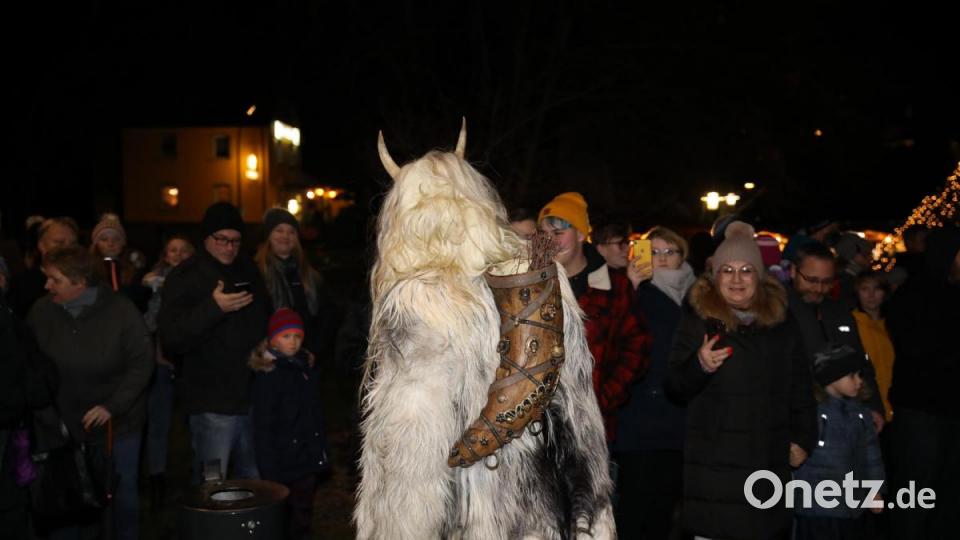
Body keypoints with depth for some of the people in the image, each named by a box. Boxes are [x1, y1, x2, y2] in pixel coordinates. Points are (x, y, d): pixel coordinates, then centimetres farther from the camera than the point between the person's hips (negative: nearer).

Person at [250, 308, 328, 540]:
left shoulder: (308, 368, 9)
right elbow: (263, 426, -13)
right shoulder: (267, 375, -11)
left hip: (310, 460, 6)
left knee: (304, 515, 14)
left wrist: (322, 450, 14)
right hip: (285, 464, -6)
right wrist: (269, 470, -16)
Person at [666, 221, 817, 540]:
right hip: (715, 461, -3)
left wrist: (803, 438, 9)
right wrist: (699, 366, -23)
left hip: (771, 459, 3)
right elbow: (676, 387, -3)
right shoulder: (699, 319, -1)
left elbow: (800, 385, 15)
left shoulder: (780, 320, 9)